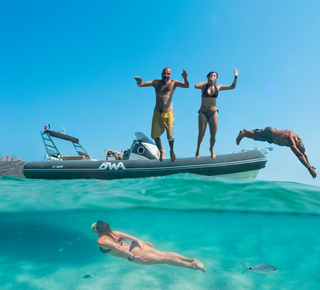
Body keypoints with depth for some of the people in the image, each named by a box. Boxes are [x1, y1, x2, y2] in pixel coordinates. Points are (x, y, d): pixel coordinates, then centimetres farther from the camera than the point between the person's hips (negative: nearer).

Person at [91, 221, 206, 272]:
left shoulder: (101, 241, -3)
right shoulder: (113, 232, 20)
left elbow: (117, 248, -17)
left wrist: (133, 257, -21)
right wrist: (144, 243, 27)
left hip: (134, 251, -8)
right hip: (137, 244, 8)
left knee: (163, 259, -12)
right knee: (163, 254, 3)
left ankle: (192, 265, -15)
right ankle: (191, 259, -5)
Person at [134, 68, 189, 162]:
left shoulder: (173, 83, 1)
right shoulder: (156, 82, 7)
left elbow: (186, 86, -12)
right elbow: (141, 85, 1)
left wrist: (185, 78, -34)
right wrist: (138, 81, -23)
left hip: (168, 113, -3)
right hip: (157, 112, 3)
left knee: (170, 135, -2)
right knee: (155, 135, 7)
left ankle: (172, 151, 28)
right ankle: (161, 151, 33)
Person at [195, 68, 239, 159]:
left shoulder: (218, 87, 5)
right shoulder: (204, 86, -2)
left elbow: (232, 87, 9)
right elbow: (196, 86, -24)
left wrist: (236, 77, -4)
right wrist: (207, 82, -11)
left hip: (213, 113, 2)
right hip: (203, 113, -2)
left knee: (213, 136, 6)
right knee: (201, 134, 2)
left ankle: (211, 149, 36)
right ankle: (198, 147, 33)